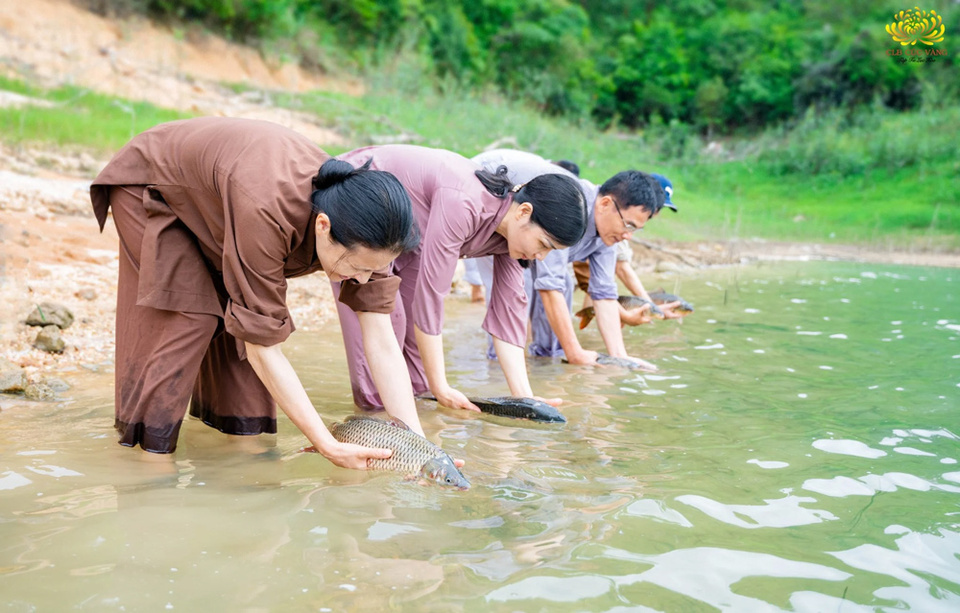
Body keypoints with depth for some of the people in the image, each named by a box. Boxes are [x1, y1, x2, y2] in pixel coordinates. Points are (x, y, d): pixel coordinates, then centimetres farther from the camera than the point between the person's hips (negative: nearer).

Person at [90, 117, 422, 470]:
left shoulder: (361, 232, -27)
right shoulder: (267, 211, -46)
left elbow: (382, 342, -23)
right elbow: (262, 348, -40)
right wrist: (329, 447, -38)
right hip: (149, 184, -5)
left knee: (244, 315, -7)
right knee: (190, 315, -16)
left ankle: (243, 432, 7)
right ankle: (150, 445, -2)